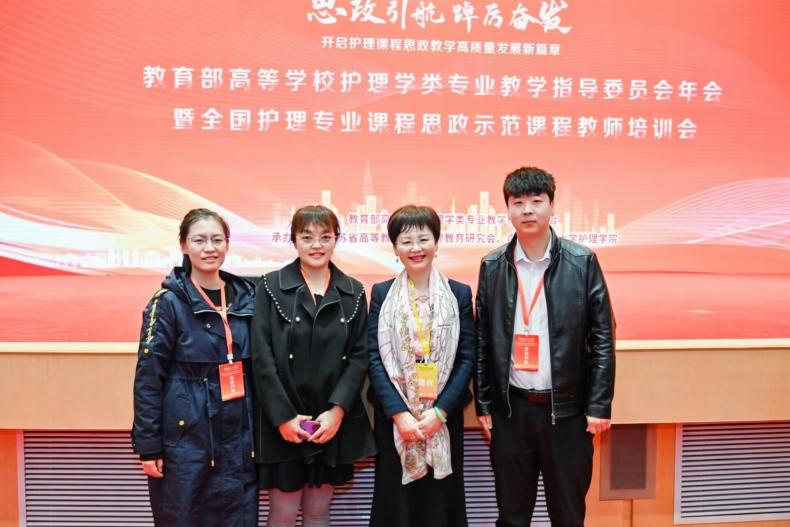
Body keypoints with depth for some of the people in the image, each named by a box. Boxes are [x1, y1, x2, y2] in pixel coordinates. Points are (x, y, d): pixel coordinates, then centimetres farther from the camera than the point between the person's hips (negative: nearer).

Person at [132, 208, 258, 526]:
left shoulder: (246, 296, 6)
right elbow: (148, 377, -7)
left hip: (238, 437, 4)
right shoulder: (169, 301, -7)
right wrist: (149, 444, -10)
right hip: (186, 436, -4)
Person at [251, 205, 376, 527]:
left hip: (334, 421, 2)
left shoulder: (353, 292, 5)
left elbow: (360, 356, 0)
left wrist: (337, 410, -11)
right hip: (284, 422, -2)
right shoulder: (271, 286, -3)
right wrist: (283, 417, -13)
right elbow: (261, 357, -8)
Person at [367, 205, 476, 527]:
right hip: (393, 418, 0)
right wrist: (398, 412, -12)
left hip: (444, 417, 0)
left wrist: (440, 411, -11)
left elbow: (467, 358, -1)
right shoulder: (381, 293, 3)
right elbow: (374, 357, -2)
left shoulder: (460, 293, 3)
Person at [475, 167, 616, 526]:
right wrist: (483, 403, 4)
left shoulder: (582, 262, -4)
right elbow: (483, 341, 5)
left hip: (567, 407, -1)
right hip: (510, 408, 2)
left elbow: (602, 337, -3)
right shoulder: (492, 266, 2)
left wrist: (599, 405, -6)